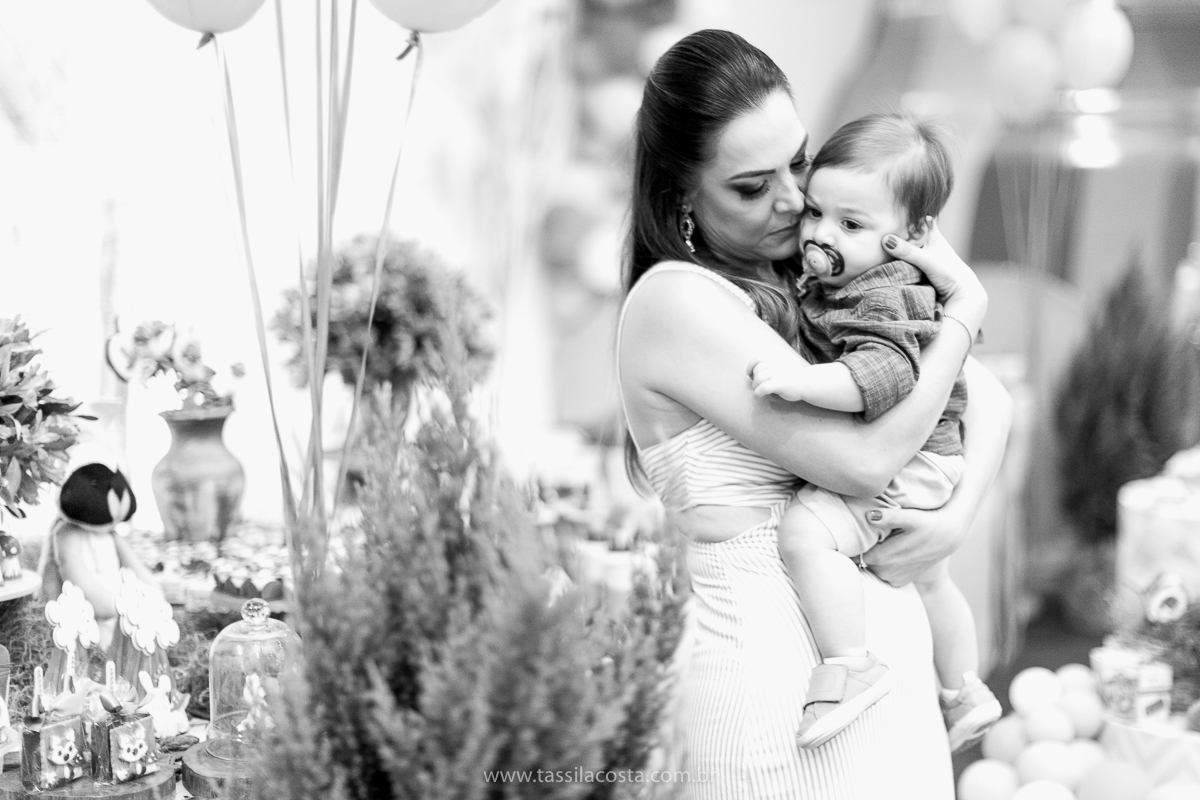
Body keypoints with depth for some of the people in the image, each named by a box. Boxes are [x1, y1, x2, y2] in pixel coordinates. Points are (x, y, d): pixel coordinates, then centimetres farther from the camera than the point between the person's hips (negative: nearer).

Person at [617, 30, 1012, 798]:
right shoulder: (676, 300, -13)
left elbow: (990, 396, 12)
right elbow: (863, 457, -20)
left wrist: (958, 514, -7)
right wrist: (967, 305, -8)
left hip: (893, 644, 7)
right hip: (783, 669, -7)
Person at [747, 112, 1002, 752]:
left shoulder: (881, 300, -25)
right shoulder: (829, 281, 6)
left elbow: (887, 372, -41)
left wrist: (802, 380, -48)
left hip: (902, 465, -12)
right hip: (923, 465, 12)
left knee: (804, 531, -28)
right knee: (928, 581, 27)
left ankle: (850, 667, -21)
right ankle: (963, 696, 47)